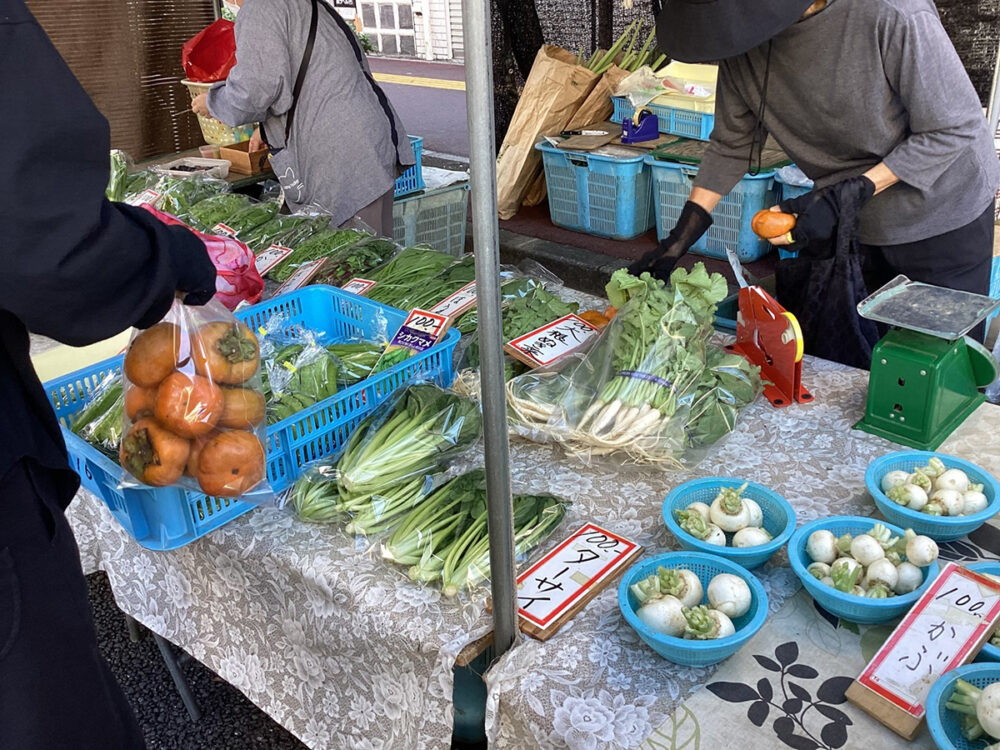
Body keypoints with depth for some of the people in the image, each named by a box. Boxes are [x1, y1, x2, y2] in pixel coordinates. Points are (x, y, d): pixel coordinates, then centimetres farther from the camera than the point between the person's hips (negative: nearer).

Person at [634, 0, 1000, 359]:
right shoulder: (739, 33, -15)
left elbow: (957, 128, -20)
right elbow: (732, 145, -2)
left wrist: (847, 196, -28)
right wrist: (679, 239, -9)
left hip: (942, 217, -4)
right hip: (847, 220, 4)